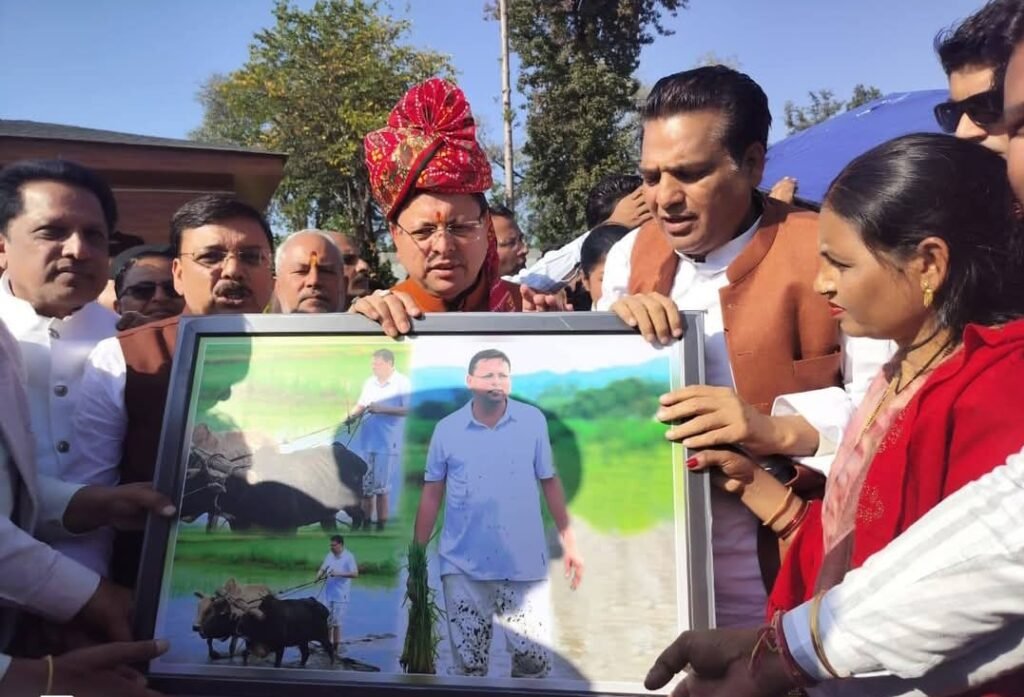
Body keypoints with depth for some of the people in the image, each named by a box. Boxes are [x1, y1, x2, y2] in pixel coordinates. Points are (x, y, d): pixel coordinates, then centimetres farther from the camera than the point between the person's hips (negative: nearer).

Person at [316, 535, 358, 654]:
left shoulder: (348, 557, -9)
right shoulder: (329, 556, 8)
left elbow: (355, 574, -15)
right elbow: (322, 569, 11)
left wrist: (339, 574, -23)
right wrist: (319, 576, -12)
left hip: (341, 595, -6)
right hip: (329, 594, 6)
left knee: (336, 622, -3)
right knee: (327, 621, 10)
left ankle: (336, 645, 7)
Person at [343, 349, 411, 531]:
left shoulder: (403, 383, -7)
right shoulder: (369, 382, 11)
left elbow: (408, 410, -12)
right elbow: (361, 405, 15)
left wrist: (382, 409, -19)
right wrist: (351, 416, -5)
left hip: (387, 444, -5)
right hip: (366, 441, 5)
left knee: (381, 487, 0)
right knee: (365, 484, 10)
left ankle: (381, 526, 12)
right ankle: (365, 524, 22)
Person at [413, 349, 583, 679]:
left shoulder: (534, 421, -1)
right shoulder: (446, 429, -1)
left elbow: (550, 482, 5)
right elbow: (432, 493, 5)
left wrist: (569, 542, 3)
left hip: (525, 562, 0)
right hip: (463, 565, 0)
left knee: (536, 657, 4)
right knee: (468, 661, 9)